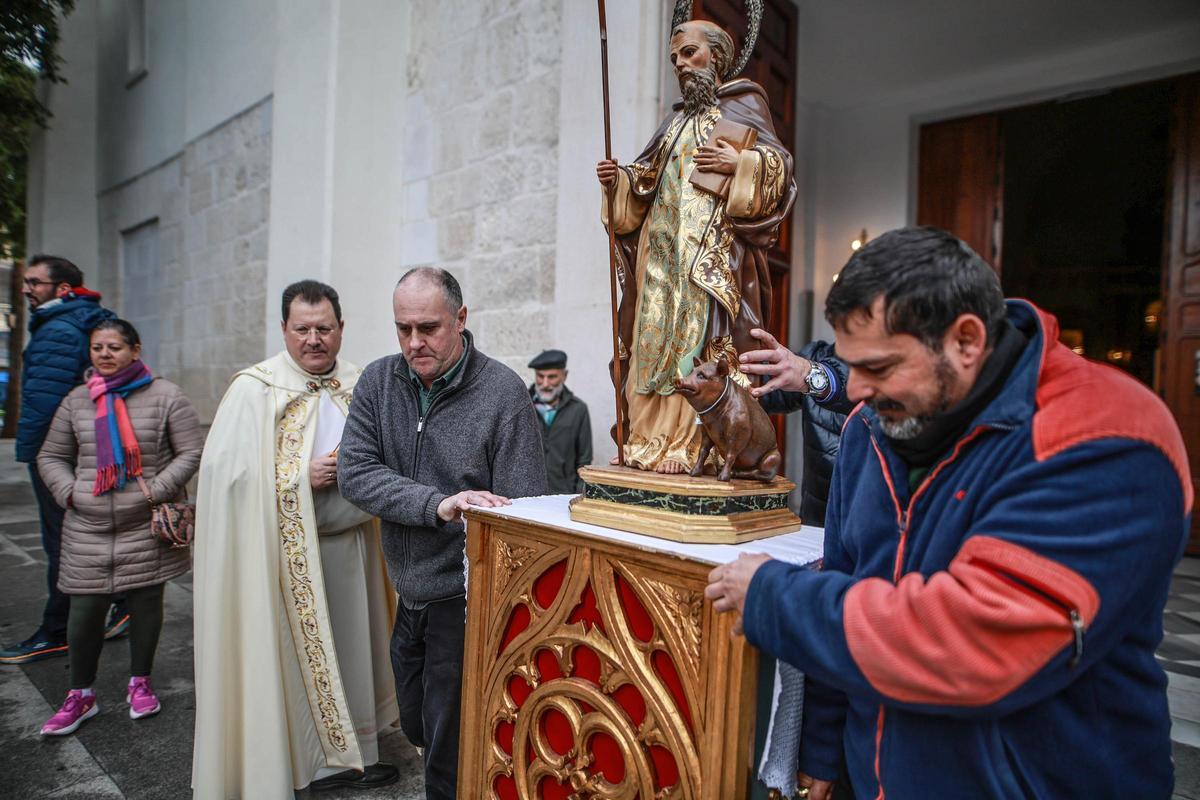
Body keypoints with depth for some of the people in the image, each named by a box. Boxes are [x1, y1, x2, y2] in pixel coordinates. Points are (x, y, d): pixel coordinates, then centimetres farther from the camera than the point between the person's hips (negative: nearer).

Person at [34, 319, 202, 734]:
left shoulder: (165, 396, -4)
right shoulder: (77, 400, 8)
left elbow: (192, 452, -5)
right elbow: (50, 456, 16)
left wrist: (157, 490, -14)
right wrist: (69, 492, -1)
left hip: (147, 527, -2)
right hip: (88, 530, 3)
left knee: (146, 602, 9)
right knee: (84, 609, 5)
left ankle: (140, 683, 28)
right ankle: (81, 695, 24)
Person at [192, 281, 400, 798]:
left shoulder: (359, 386, 5)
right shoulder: (255, 389, -9)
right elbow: (224, 469, -14)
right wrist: (303, 477, -18)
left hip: (349, 543, 5)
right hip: (284, 552, -5)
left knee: (347, 646, 15)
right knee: (290, 652, 5)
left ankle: (347, 753, 33)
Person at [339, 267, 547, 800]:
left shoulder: (503, 393, -16)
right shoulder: (378, 382, -1)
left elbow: (521, 513, -17)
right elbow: (355, 473, -12)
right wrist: (438, 505, -27)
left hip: (464, 600, -6)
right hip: (408, 595, 6)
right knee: (417, 729, 25)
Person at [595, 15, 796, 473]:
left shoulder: (744, 103, 9)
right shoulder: (678, 118, 26)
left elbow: (779, 163, 0)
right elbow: (650, 181, 22)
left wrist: (739, 164, -16)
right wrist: (620, 181, 4)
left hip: (713, 246, -6)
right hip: (664, 245, 6)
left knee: (701, 335, -15)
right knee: (658, 335, -2)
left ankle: (692, 445, -15)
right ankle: (653, 442, 0)